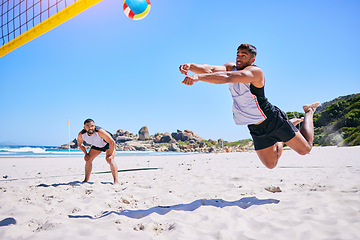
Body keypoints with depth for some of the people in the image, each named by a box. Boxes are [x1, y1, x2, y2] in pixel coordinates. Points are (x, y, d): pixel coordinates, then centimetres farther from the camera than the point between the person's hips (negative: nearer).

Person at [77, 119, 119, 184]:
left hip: (108, 144, -6)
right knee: (88, 159, 2)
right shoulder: (81, 134, -25)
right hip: (96, 146, 6)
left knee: (109, 159, -25)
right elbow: (80, 144, 0)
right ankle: (86, 180, 17)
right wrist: (86, 154, -4)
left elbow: (112, 142, -35)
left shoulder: (100, 131, -41)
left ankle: (116, 180, -26)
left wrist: (110, 155, -30)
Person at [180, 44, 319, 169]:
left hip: (273, 121, -6)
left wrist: (198, 77, -51)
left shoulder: (255, 72, -25)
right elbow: (210, 69, -18)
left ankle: (309, 112, 32)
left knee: (305, 149, 8)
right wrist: (191, 66, -37)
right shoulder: (231, 67, -2)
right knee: (270, 164, 14)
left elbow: (227, 77, -41)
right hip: (256, 129, 6)